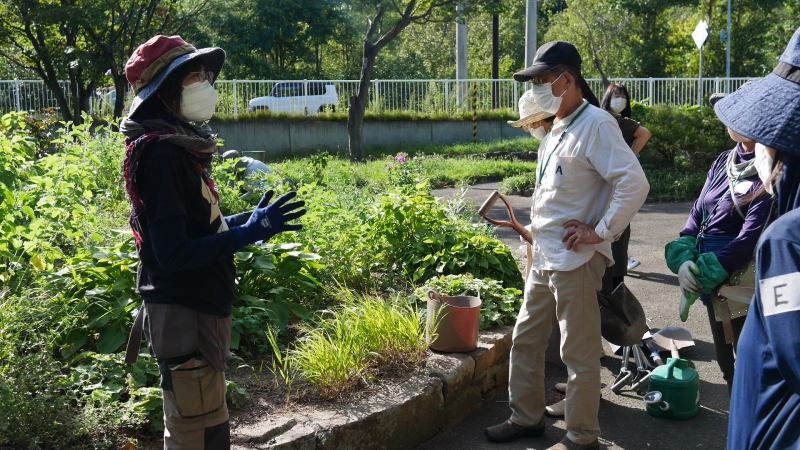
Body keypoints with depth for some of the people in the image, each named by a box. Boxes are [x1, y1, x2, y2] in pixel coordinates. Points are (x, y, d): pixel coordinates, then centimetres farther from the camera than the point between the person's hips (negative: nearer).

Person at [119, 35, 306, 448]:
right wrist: (250, 232, -23)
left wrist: (249, 221, 9)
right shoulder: (161, 152, -19)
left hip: (200, 309, 10)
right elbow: (173, 254, -24)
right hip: (184, 316, -10)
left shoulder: (178, 145, 10)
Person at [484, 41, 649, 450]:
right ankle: (526, 417, 33)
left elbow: (634, 184, -23)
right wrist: (537, 228, 15)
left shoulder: (595, 124, -15)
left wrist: (600, 231, -19)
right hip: (543, 256, 10)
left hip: (574, 259, -9)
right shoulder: (557, 129, 13)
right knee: (525, 339, 18)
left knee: (579, 353, 2)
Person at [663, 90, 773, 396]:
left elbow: (753, 236, -22)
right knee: (727, 362, 19)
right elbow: (698, 213, 7)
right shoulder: (724, 162, 7)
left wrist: (704, 272, -19)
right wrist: (683, 258, -9)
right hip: (714, 285, 8)